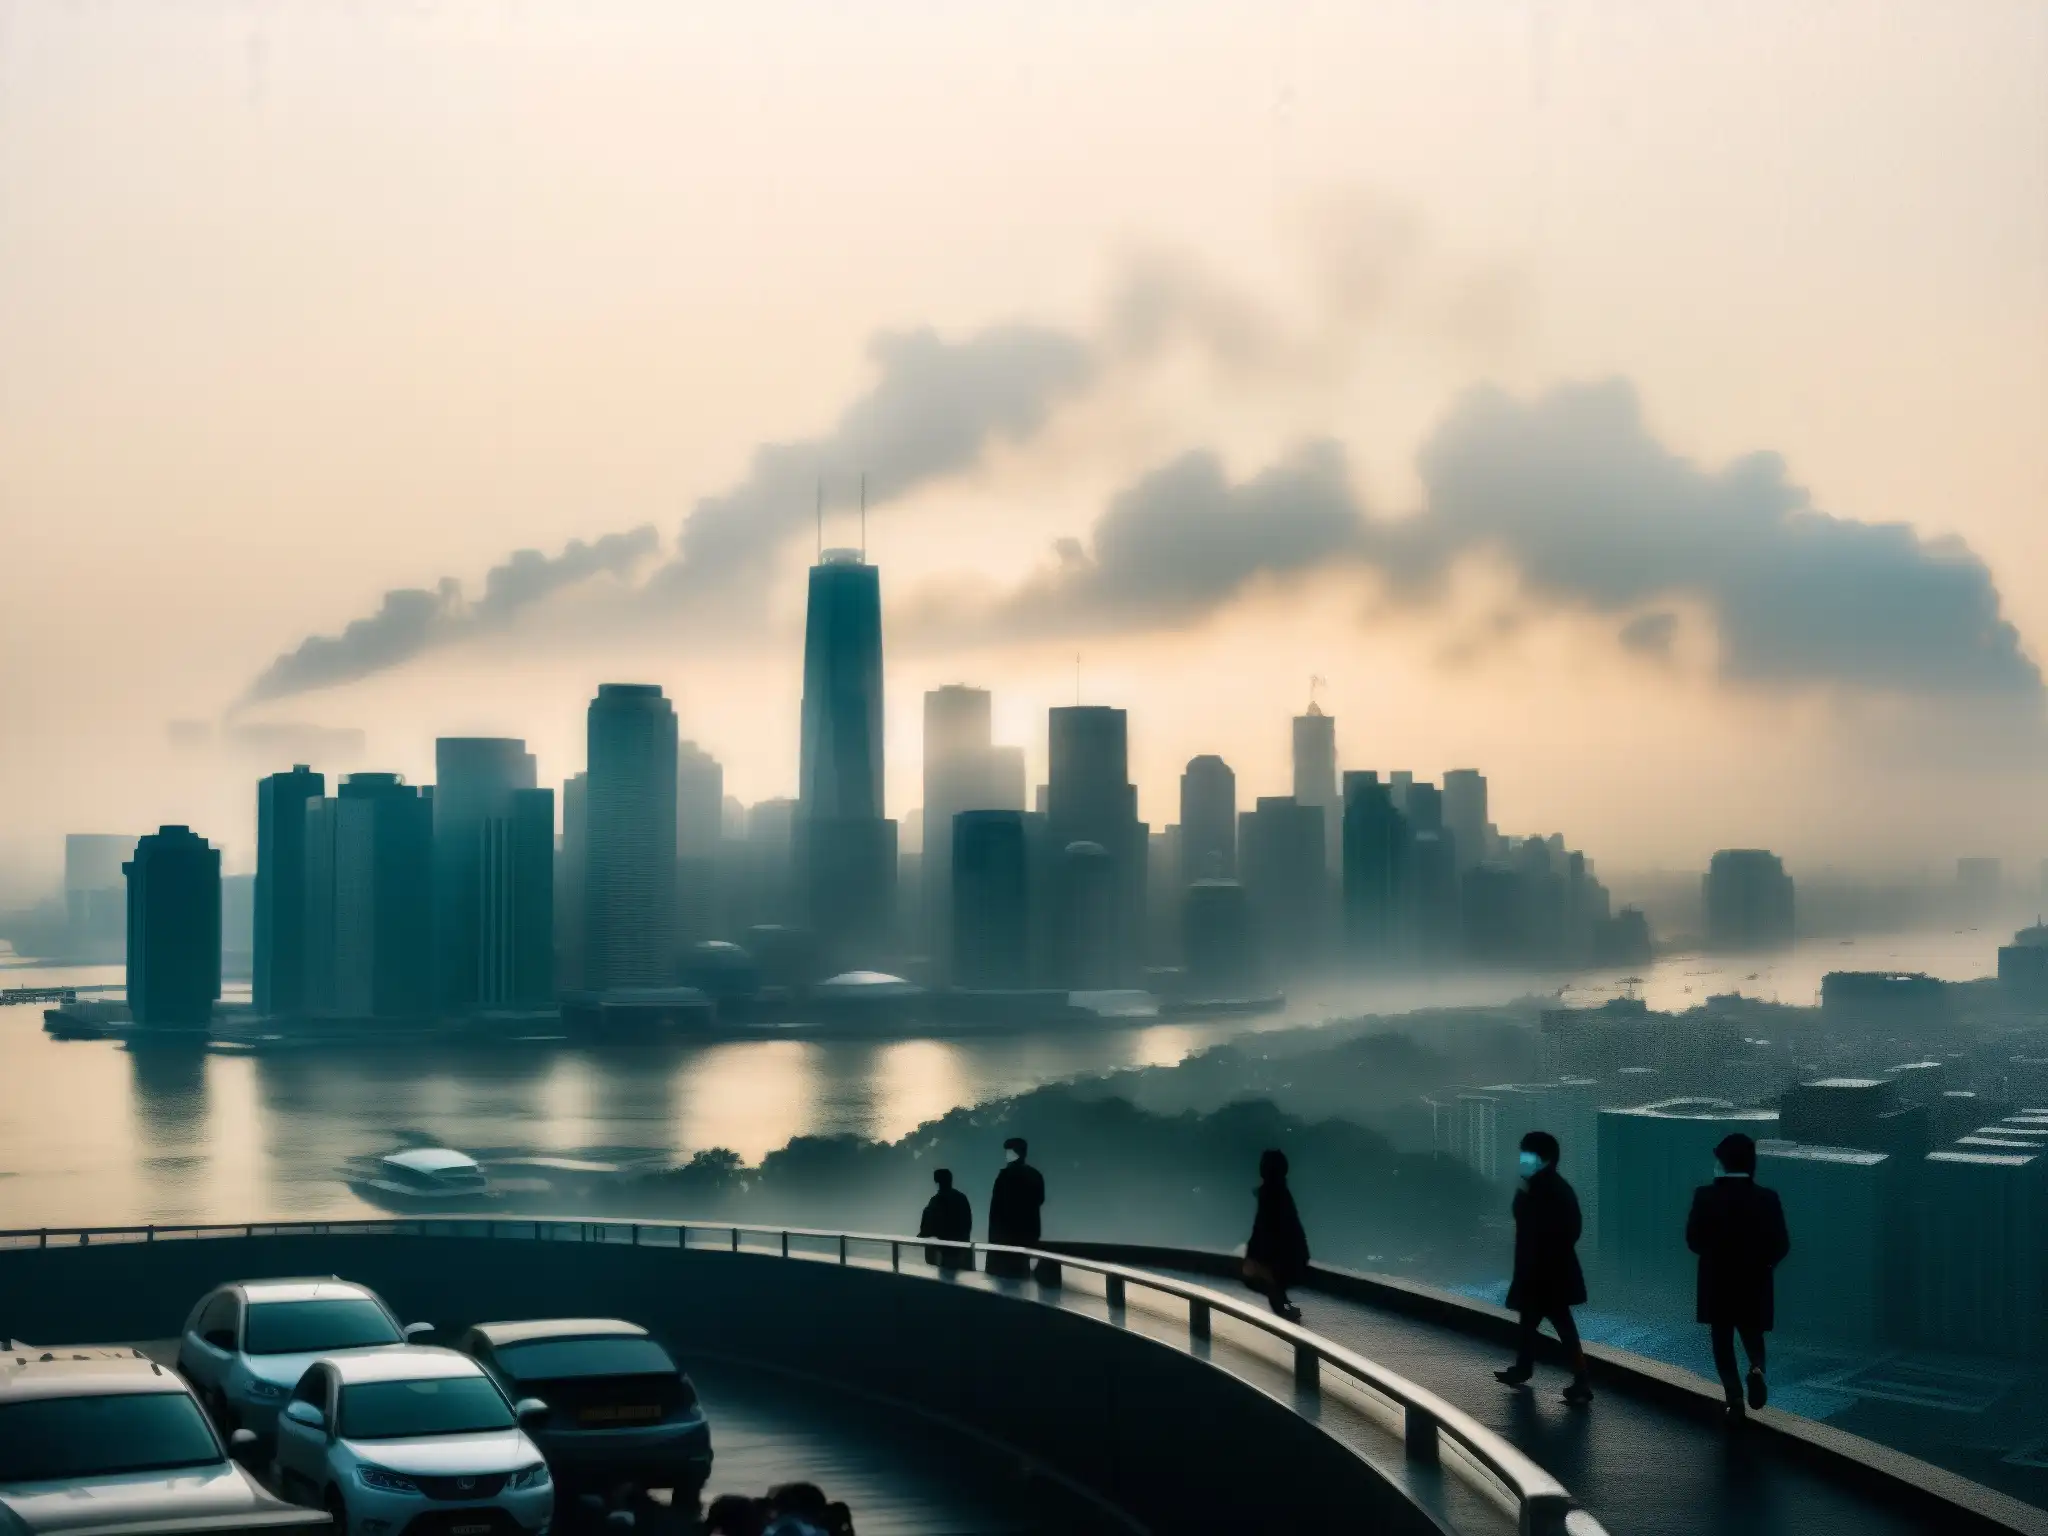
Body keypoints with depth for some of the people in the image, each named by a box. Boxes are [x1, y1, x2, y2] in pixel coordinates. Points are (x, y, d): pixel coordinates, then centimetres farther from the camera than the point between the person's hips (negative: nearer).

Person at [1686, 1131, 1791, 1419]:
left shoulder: (1705, 1196, -12)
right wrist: (1760, 1262, 11)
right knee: (1752, 1336, 19)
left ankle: (1735, 1398, -1)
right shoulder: (1767, 1198, -9)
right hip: (1755, 1283, 1)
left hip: (1717, 1283, -1)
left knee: (1723, 1342, 10)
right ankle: (1756, 1368, -11)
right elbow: (1781, 1244, -7)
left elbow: (1693, 1240, -9)